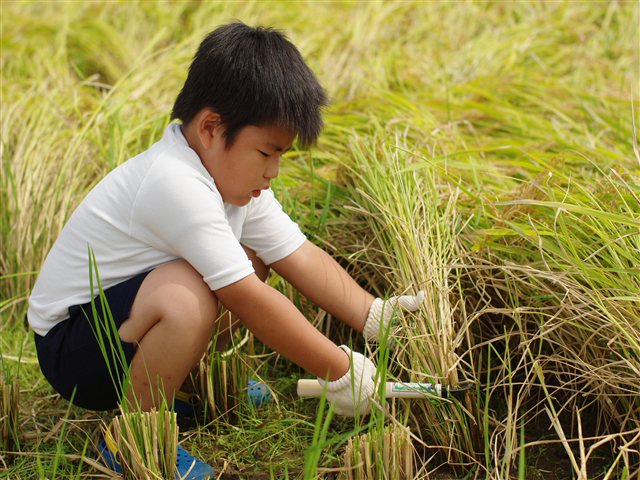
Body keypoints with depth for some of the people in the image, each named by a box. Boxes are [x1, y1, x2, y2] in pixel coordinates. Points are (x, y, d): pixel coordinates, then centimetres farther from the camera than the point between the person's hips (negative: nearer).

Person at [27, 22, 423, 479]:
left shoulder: (232, 172, 0)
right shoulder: (176, 185, -30)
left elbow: (301, 256, 0)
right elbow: (251, 302, -31)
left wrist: (376, 317, -9)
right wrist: (339, 371, -25)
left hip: (119, 317, 9)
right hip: (69, 347, -9)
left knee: (251, 257, 3)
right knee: (188, 298, -36)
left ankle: (186, 382, 15)